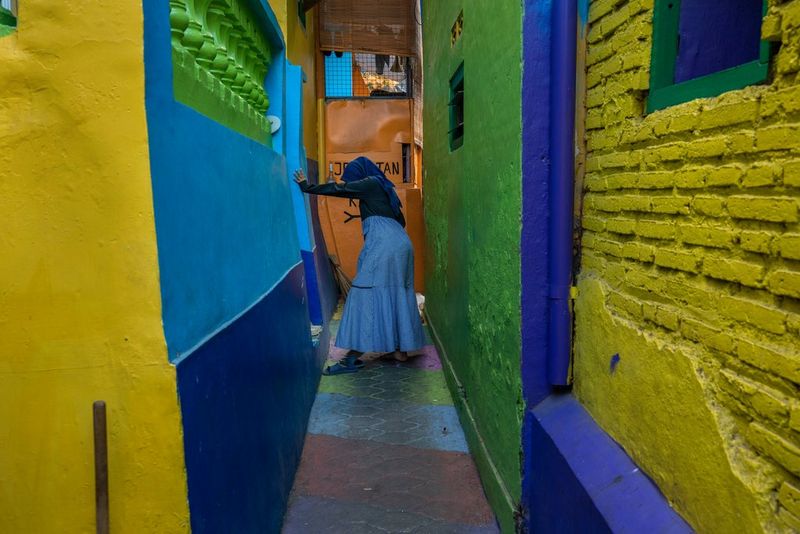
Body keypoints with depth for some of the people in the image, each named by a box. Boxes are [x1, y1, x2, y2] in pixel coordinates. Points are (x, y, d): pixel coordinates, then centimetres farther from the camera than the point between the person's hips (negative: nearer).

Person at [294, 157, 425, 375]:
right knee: (396, 294, 11)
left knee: (367, 294, -11)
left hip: (382, 244, -9)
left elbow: (338, 189, 1)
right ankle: (401, 348, 13)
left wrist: (307, 187, 10)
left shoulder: (371, 183, 2)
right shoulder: (384, 189, 26)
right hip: (400, 243, 9)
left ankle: (353, 356, -13)